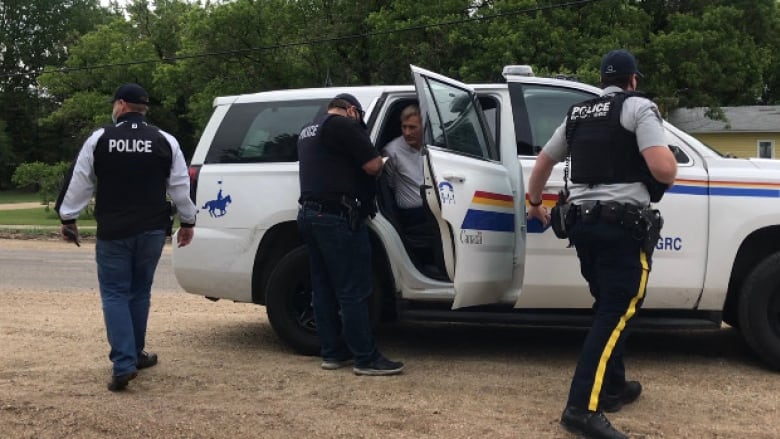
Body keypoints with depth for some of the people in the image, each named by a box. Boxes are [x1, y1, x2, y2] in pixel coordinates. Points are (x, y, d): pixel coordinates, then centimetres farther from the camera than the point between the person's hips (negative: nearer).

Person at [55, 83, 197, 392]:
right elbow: (180, 187, 4)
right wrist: (187, 221, 15)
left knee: (115, 294, 2)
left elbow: (78, 183, 2)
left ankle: (124, 364, -9)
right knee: (139, 292, 17)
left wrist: (67, 217, 13)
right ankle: (135, 355, 26)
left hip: (113, 231, -2)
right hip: (151, 230, 2)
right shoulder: (165, 141, 2)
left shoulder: (99, 139, -3)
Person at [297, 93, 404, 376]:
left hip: (309, 213, 10)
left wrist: (353, 166, 23)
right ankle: (366, 358, -3)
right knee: (353, 290, -6)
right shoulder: (343, 125, -7)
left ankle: (332, 353, 16)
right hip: (336, 216, -9)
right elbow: (373, 166, -10)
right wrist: (377, 161, 10)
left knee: (323, 287, 11)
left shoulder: (308, 131, 21)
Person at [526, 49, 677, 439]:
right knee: (616, 313, -9)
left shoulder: (578, 114, 18)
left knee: (608, 307, 21)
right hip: (621, 224, -7)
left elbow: (543, 162, 29)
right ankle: (583, 407, -17)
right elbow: (664, 171, -15)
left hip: (581, 220, 7)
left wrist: (534, 203, 44)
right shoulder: (638, 107, -3)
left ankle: (612, 388, 29)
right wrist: (667, 155, 9)